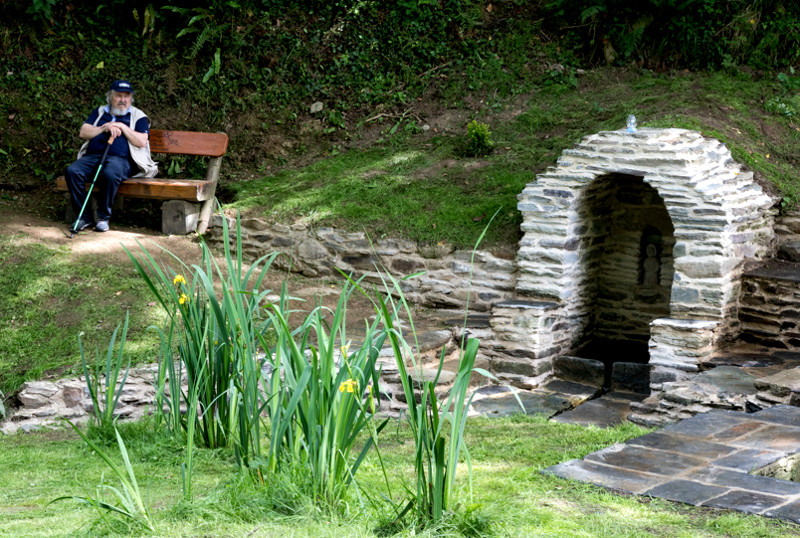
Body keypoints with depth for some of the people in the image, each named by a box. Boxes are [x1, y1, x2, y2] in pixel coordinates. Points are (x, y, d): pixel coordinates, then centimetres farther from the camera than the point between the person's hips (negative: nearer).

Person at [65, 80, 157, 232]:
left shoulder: (138, 116, 16)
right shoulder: (99, 112, 26)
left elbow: (142, 142, 0)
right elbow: (83, 132, 13)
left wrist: (122, 127, -4)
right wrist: (105, 128, 0)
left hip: (120, 159, -3)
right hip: (92, 157, 4)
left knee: (111, 174, -40)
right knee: (72, 171, -28)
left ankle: (103, 217, -23)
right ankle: (83, 217, -20)